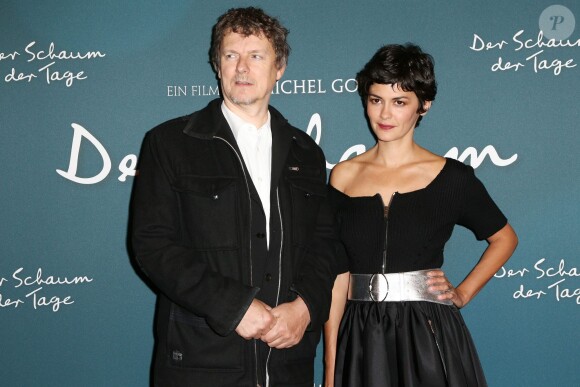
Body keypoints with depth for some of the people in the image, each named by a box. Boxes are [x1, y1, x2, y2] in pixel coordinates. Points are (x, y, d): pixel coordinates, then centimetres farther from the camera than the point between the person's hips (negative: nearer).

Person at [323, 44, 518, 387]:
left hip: (429, 336, -1)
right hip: (361, 340, 2)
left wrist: (463, 293, 0)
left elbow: (504, 238, 12)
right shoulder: (343, 176, 1)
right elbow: (337, 273, 1)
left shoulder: (451, 177, -4)